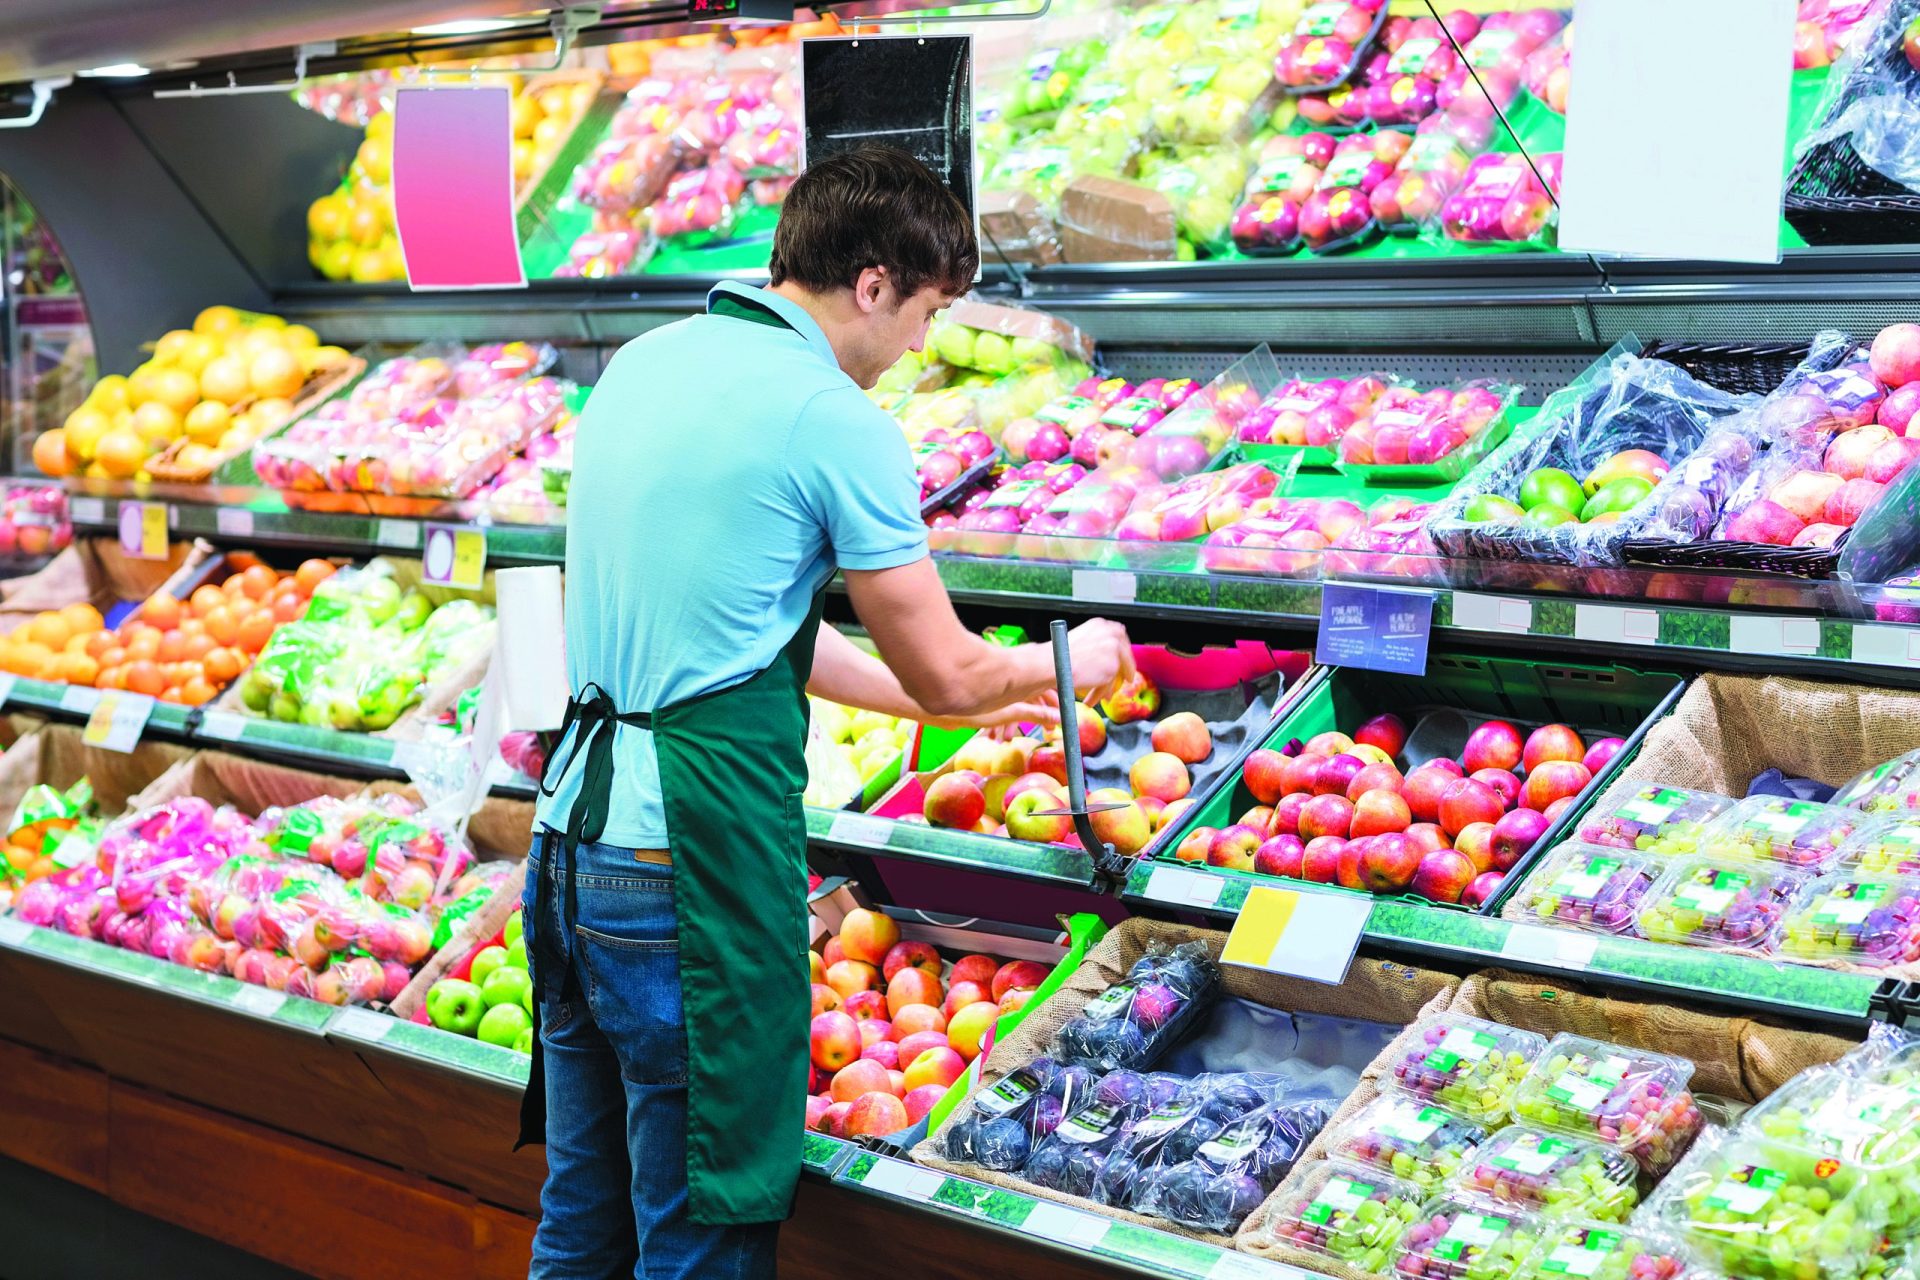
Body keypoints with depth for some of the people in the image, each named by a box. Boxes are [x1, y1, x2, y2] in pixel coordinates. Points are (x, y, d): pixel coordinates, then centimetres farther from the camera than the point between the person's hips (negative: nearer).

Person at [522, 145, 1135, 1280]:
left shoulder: (641, 366, 13)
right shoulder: (840, 424, -12)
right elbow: (947, 676, -5)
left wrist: (961, 696, 27)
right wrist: (1065, 664, 17)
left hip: (574, 834, 8)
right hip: (697, 856, -8)